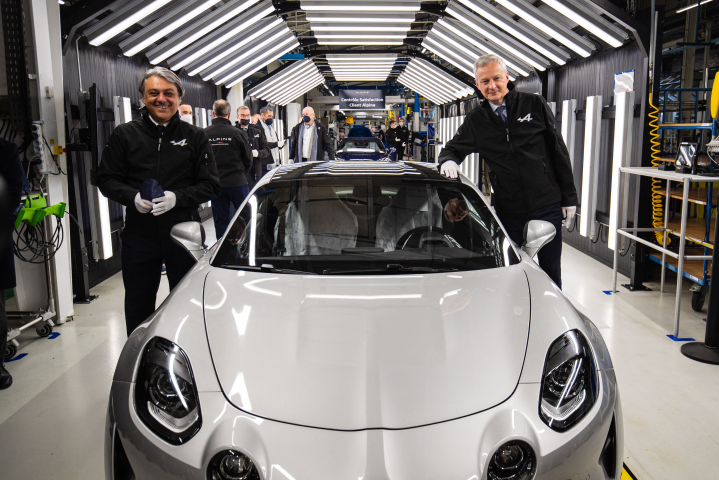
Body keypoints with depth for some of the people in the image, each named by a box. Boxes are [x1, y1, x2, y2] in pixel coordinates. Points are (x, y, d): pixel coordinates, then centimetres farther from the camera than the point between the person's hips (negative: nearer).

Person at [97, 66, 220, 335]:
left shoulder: (195, 137, 3)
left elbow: (210, 185, 0)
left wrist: (177, 198, -17)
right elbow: (107, 180, 6)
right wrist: (133, 197, -14)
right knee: (138, 306, 13)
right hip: (139, 235, 1)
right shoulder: (124, 135, 4)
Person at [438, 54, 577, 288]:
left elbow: (559, 151, 3)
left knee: (550, 269, 10)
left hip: (547, 206, -1)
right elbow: (452, 149, 12)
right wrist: (448, 161, -15)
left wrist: (569, 197, 1)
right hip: (508, 211, 1)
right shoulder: (476, 120, 4)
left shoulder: (534, 105, 1)